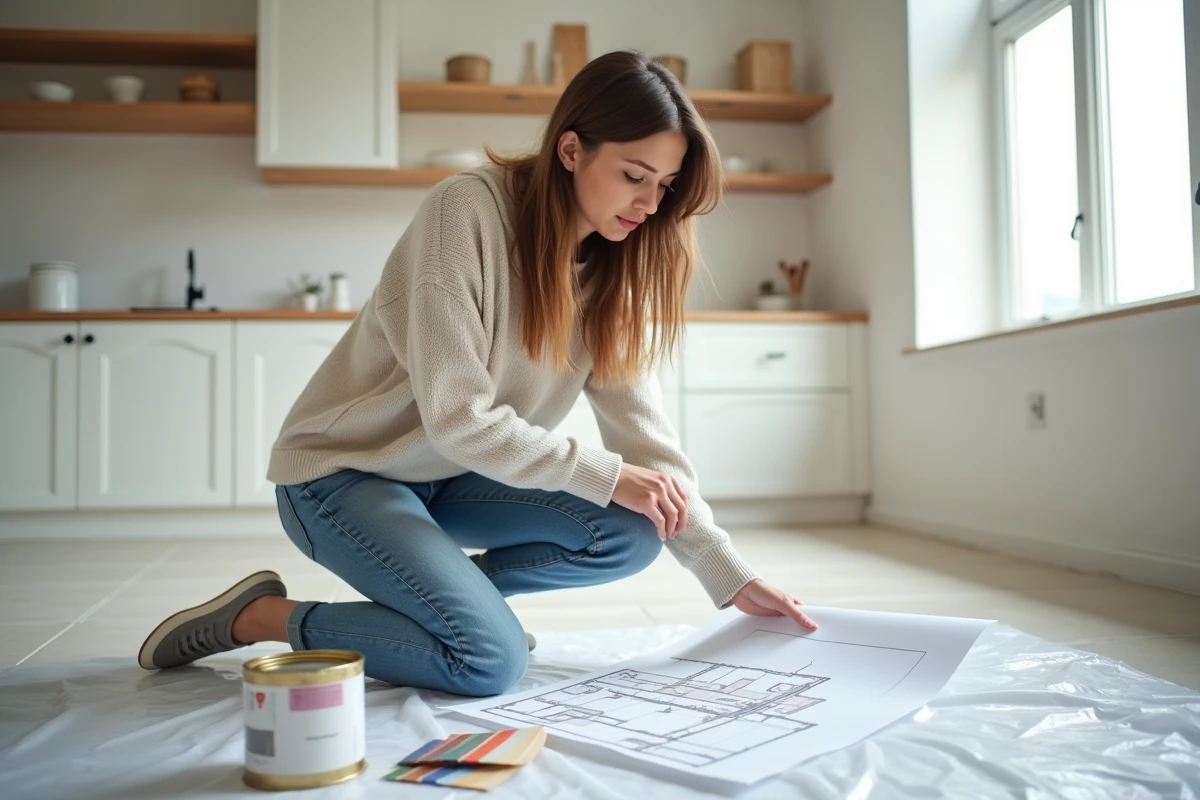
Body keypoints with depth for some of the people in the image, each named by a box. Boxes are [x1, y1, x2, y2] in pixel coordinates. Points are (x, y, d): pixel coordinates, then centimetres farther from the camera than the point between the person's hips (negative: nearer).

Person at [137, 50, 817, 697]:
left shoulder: (609, 265, -3)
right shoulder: (468, 212, -24)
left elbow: (642, 429, -6)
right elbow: (458, 418, -26)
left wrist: (733, 577, -9)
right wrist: (606, 475, -23)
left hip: (452, 478, 7)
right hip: (343, 469, -6)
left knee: (630, 535, -12)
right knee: (491, 659, -22)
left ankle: (444, 588, 7)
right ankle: (259, 615, -3)